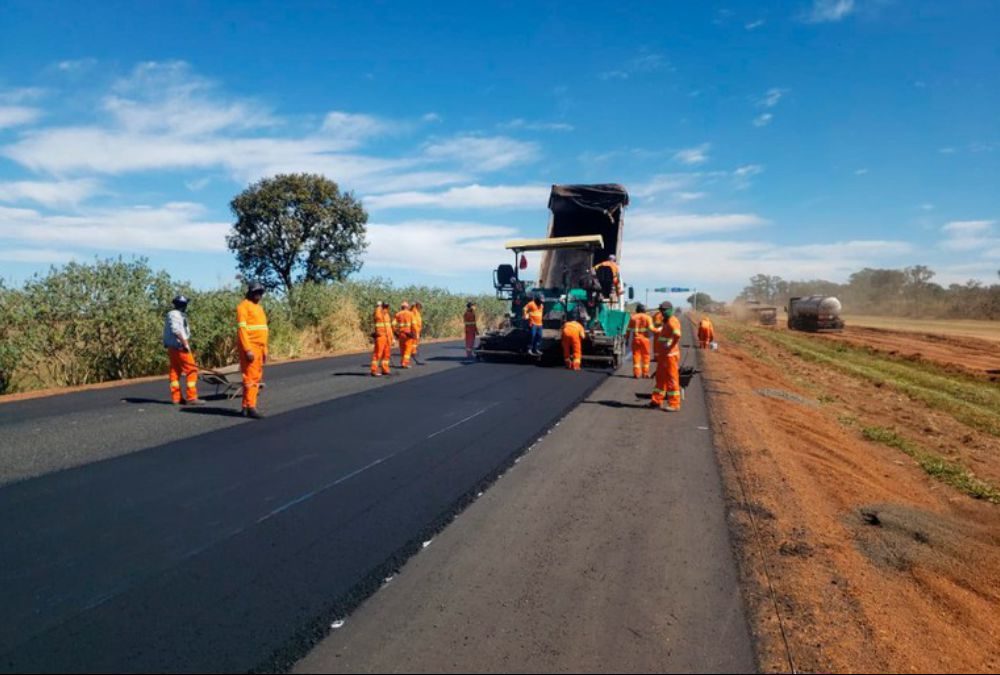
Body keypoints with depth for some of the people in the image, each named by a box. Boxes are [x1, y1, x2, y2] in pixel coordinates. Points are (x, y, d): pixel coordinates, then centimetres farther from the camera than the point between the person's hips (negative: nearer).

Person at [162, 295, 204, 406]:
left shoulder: (171, 314, 19)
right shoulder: (175, 314, -12)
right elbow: (176, 330, -24)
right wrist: (185, 343, -24)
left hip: (172, 347, 10)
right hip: (179, 347, -10)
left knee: (175, 371, 11)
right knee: (191, 370, -8)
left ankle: (176, 397, 15)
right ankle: (192, 397, -8)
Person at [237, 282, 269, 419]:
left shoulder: (259, 308, 19)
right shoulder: (243, 306, -8)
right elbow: (241, 329, -17)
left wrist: (265, 350, 19)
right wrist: (247, 349, -24)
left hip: (259, 348, 9)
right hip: (249, 348, -9)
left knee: (256, 378, 10)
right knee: (251, 377, -11)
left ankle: (246, 406, 16)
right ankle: (250, 408, -10)